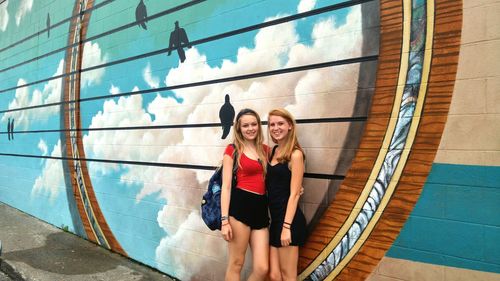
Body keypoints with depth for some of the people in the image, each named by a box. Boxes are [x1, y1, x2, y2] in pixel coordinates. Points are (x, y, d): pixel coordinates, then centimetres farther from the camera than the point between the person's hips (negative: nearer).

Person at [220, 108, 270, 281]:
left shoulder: (265, 150, 14)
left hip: (260, 208, 5)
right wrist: (224, 220, -11)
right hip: (239, 205, -5)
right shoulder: (232, 150, 0)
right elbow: (226, 186, -5)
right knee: (236, 264, 4)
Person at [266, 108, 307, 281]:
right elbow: (271, 187, 12)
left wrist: (287, 226, -17)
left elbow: (294, 194, -14)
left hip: (288, 220, -7)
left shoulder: (295, 154, -10)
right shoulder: (273, 152, 11)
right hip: (274, 218, 7)